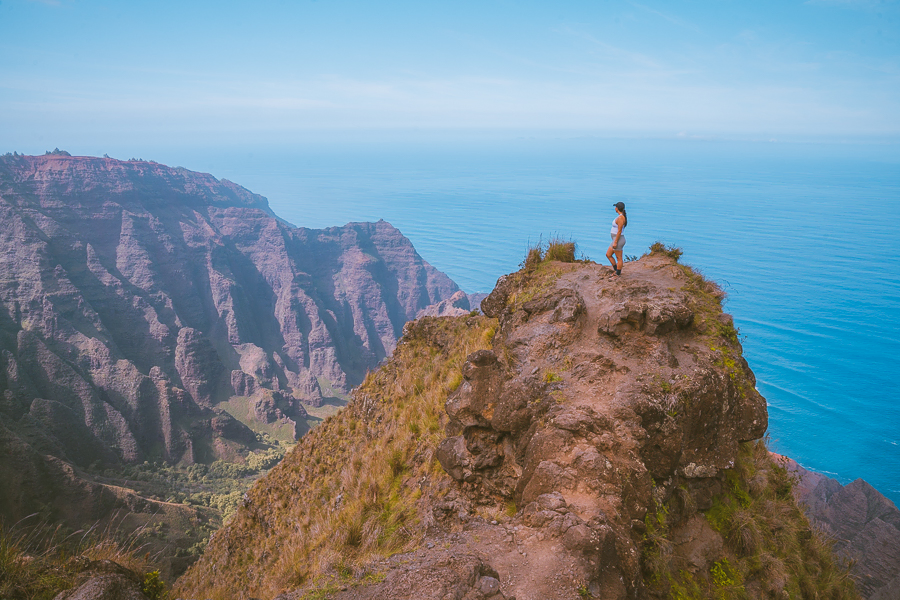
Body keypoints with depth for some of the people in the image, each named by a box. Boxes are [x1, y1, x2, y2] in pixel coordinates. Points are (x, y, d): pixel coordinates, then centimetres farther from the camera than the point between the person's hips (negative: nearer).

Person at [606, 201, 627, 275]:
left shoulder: (620, 218, -20)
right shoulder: (622, 216, 11)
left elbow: (619, 231, -22)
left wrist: (615, 242, -21)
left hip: (618, 240, -11)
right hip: (616, 240, 11)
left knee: (619, 258, -1)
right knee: (608, 255, 17)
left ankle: (618, 274, 7)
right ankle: (616, 270, 23)